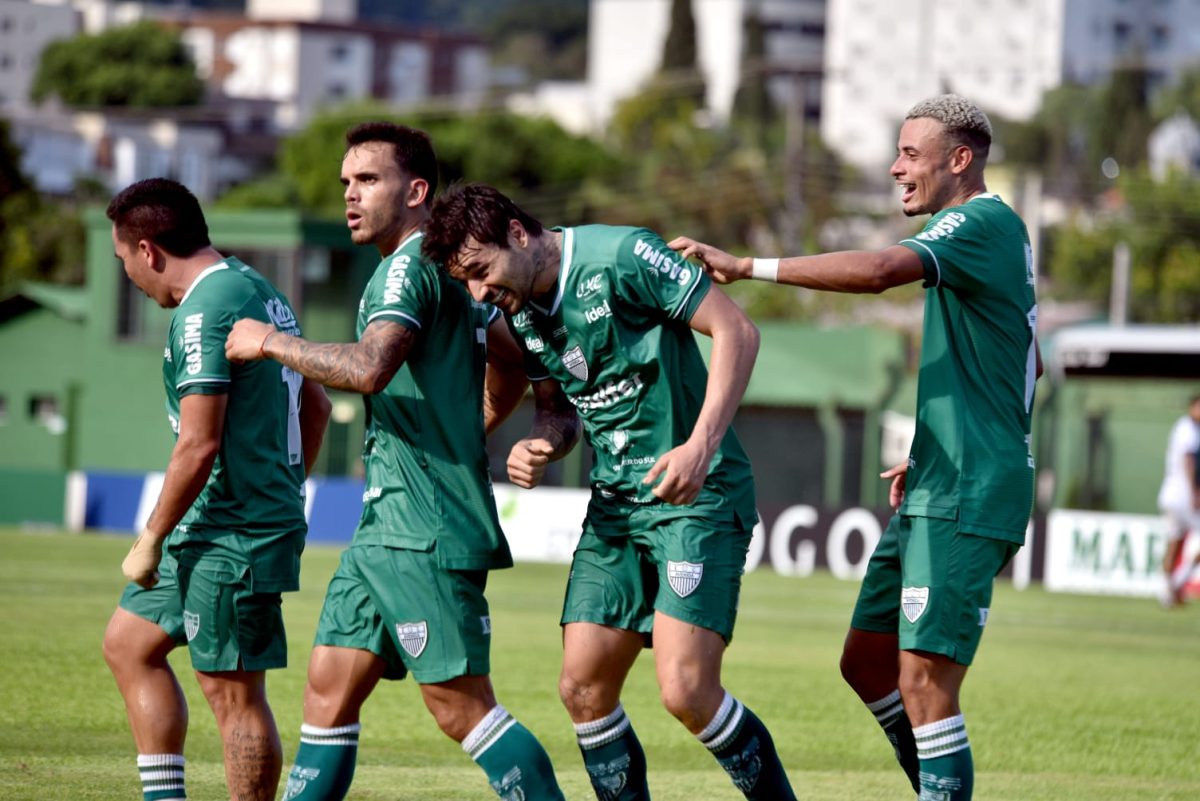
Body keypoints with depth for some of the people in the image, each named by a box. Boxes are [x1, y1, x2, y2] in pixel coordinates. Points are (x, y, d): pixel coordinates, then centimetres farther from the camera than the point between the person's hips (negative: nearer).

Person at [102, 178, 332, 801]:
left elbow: (198, 446, -22)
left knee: (233, 692, -5)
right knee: (127, 645, 17)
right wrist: (284, 493, 25)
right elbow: (316, 405, 21)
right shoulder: (261, 292, 13)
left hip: (229, 534, -10)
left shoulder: (203, 313, -17)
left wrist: (151, 541, -14)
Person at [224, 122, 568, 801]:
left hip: (424, 531, -10)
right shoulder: (449, 266, 19)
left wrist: (271, 342, -15)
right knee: (329, 688, 8)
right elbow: (516, 364, 30)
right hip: (387, 523, 10)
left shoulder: (411, 264, -12)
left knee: (461, 702, -9)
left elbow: (369, 368, -28)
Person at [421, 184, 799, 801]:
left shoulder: (622, 256, -16)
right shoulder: (517, 314, 7)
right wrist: (537, 447, -3)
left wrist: (701, 443, -25)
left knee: (685, 691, -18)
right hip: (614, 507, 8)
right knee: (582, 689, 1)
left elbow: (737, 331, -17)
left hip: (698, 497, -8)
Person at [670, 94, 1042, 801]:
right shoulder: (993, 234, 19)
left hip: (965, 501, -10)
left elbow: (879, 270, -31)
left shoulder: (983, 224, -12)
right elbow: (1026, 369, 29)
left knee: (925, 682, -13)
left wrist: (747, 266, -29)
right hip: (936, 492, 10)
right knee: (866, 661, 13)